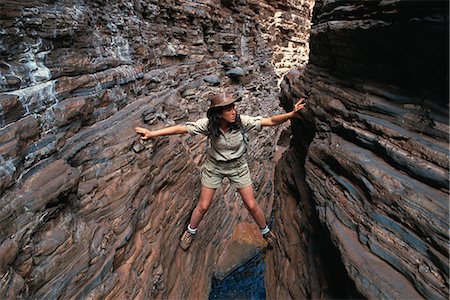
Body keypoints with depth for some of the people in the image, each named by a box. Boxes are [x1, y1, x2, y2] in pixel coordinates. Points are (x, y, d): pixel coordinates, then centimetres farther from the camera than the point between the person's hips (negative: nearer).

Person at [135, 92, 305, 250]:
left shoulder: (242, 121, -24)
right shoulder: (208, 124, -25)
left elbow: (271, 121, -27)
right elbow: (180, 129, -26)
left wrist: (291, 114, -43)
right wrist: (151, 133, -32)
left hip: (238, 166, 1)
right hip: (214, 167, 0)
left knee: (251, 205, 8)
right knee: (203, 206, 11)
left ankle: (265, 231, 40)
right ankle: (191, 231, 43)